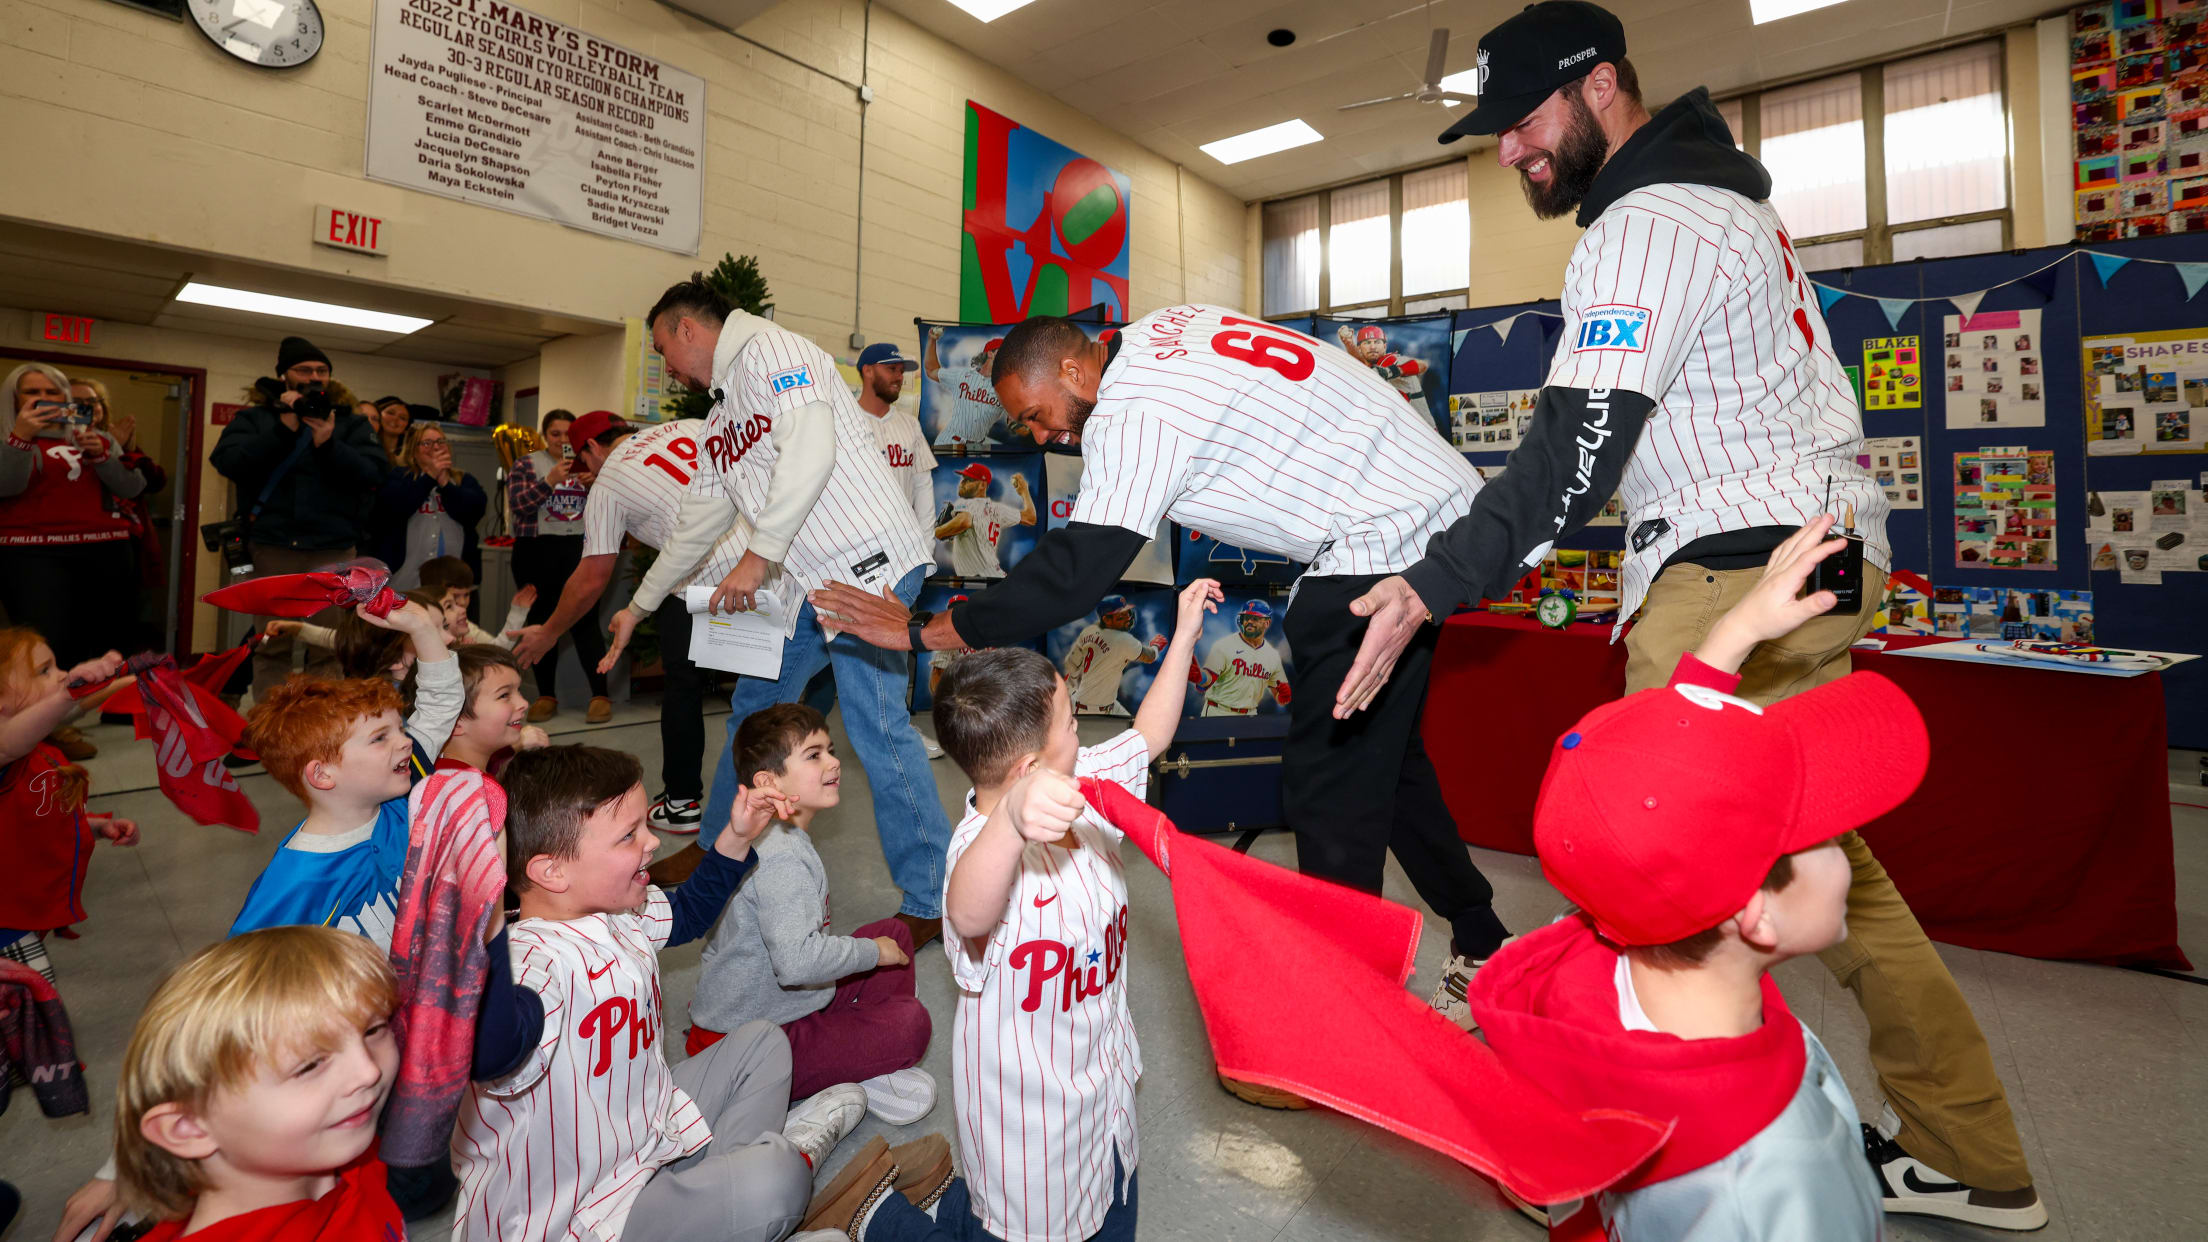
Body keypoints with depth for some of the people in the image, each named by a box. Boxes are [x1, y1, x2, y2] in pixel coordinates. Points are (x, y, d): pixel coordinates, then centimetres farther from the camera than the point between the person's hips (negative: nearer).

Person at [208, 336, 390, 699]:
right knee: (271, 648, 5)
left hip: (334, 552, -1)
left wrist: (328, 444, -17)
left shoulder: (351, 422, 12)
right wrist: (284, 429, -12)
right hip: (272, 548, 1)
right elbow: (227, 462, -4)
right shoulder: (254, 418, 13)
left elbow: (372, 474, -2)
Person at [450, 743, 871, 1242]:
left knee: (760, 1042, 19)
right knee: (773, 1181, -25)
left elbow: (688, 911, 17)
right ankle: (793, 1158, 10)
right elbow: (490, 1052, -60)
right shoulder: (533, 964, -35)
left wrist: (737, 837, 5)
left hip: (652, 1130, 10)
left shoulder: (622, 912, -6)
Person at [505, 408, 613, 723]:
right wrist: (550, 480, -17)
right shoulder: (525, 464, 7)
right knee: (540, 622, 4)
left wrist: (592, 485, -10)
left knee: (585, 620, -9)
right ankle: (546, 696, 14)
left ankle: (600, 695, -6)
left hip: (580, 549, 0)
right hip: (536, 551, 0)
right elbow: (518, 506, -7)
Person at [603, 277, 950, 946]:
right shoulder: (719, 421, 24)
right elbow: (698, 524, 31)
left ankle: (931, 903, -3)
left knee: (877, 727, -13)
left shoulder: (772, 351, -4)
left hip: (866, 563, -10)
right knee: (753, 709, 17)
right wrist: (639, 606, 38)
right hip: (808, 584, 10)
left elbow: (812, 448, -22)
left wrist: (757, 557, -23)